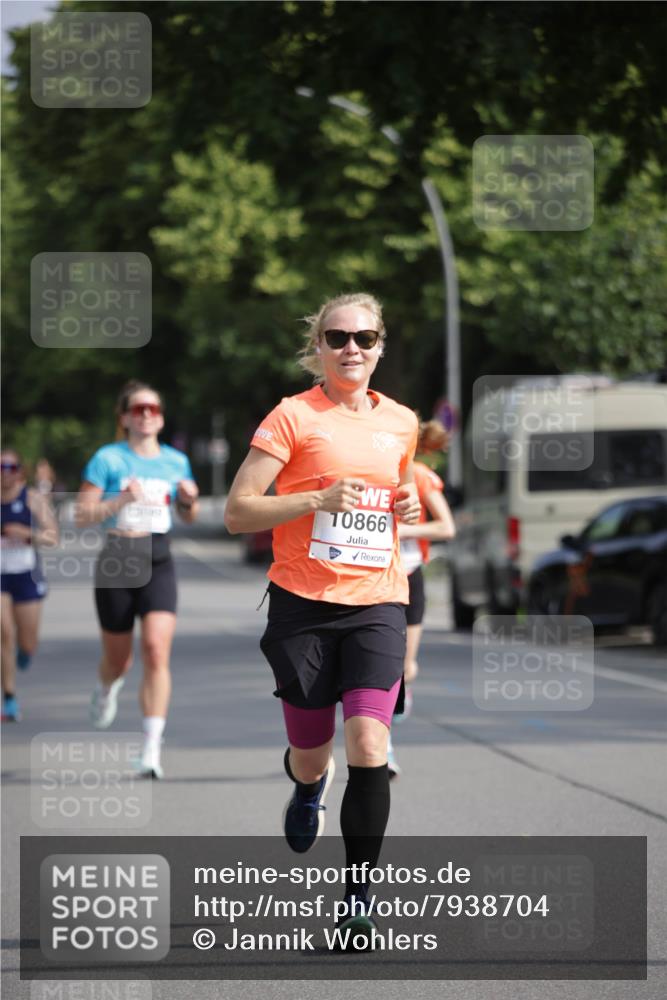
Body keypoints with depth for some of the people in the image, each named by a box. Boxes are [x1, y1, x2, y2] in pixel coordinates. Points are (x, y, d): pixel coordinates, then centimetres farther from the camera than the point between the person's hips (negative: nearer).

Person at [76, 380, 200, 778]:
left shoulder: (176, 461, 9)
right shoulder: (108, 459, -2)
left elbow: (189, 517, 22)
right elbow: (82, 514, -5)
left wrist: (191, 499, -1)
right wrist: (120, 501, -20)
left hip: (158, 565, 1)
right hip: (117, 562, -1)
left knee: (157, 651, -17)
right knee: (118, 659, 11)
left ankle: (152, 748, -18)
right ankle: (107, 689, 51)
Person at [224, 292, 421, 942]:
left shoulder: (402, 422, 11)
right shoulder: (294, 416, -4)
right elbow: (236, 512, -7)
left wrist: (408, 509, 6)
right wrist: (317, 499, -20)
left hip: (376, 602, 2)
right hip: (303, 603, -2)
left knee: (368, 746, -16)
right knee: (310, 756, 8)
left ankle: (358, 899, -9)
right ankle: (309, 786, 49)